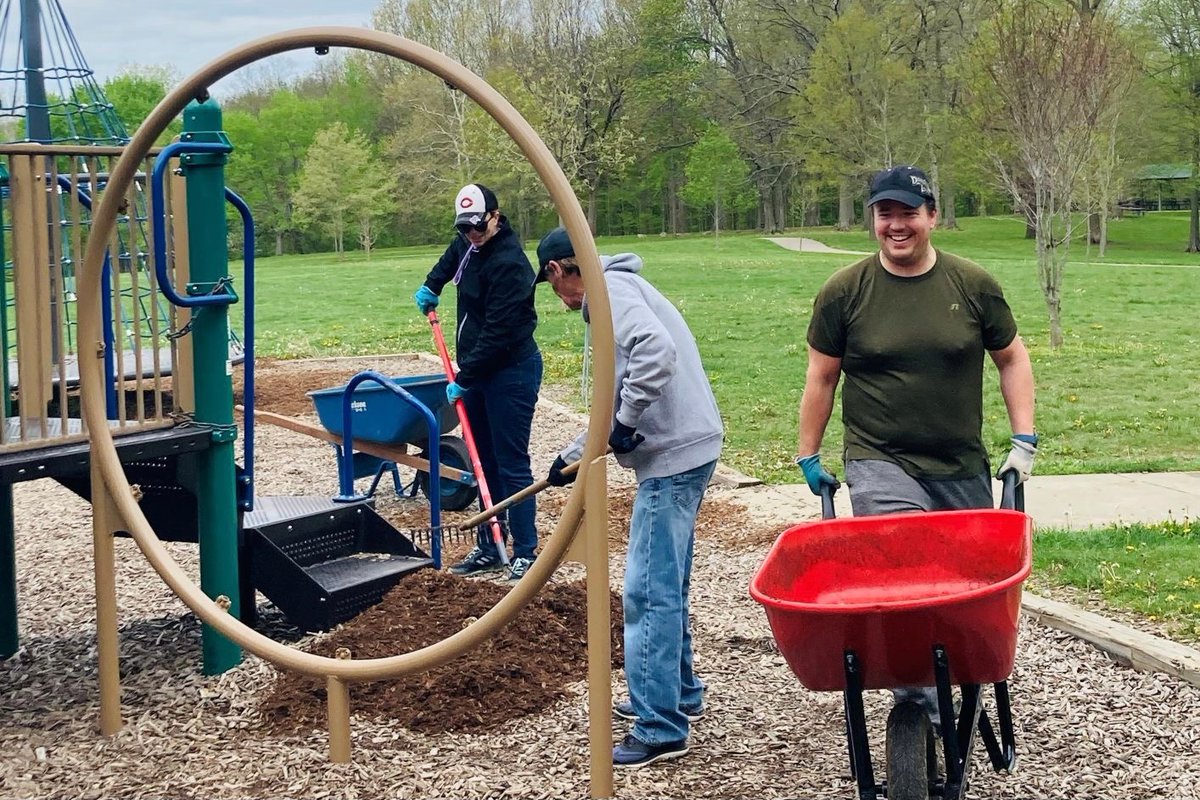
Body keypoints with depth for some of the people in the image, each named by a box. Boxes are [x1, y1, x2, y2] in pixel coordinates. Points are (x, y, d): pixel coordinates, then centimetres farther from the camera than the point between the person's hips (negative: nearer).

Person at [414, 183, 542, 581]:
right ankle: (488, 548, 20)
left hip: (511, 372, -9)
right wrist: (431, 284, 24)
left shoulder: (509, 263, -22)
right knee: (484, 462, 12)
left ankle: (525, 553, 0)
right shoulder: (470, 244, 6)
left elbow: (497, 333, -23)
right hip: (477, 370, 9)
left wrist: (464, 380, -20)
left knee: (511, 465, -6)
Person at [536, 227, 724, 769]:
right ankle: (678, 695, 32)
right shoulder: (614, 294, 22)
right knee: (666, 585, 20)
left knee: (650, 590, -7)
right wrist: (572, 456, 33)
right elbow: (615, 400, 29)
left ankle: (661, 728, -1)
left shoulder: (609, 290, -10)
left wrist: (626, 424, -19)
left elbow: (656, 352, -29)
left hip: (673, 456, -11)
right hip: (682, 450, 11)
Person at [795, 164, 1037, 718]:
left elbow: (1012, 359, 11)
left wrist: (1024, 441, 5)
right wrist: (808, 456, 9)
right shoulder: (844, 291, -3)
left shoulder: (973, 285, 1)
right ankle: (916, 695, -11)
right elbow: (821, 378, 6)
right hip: (880, 464, -3)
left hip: (963, 469, 3)